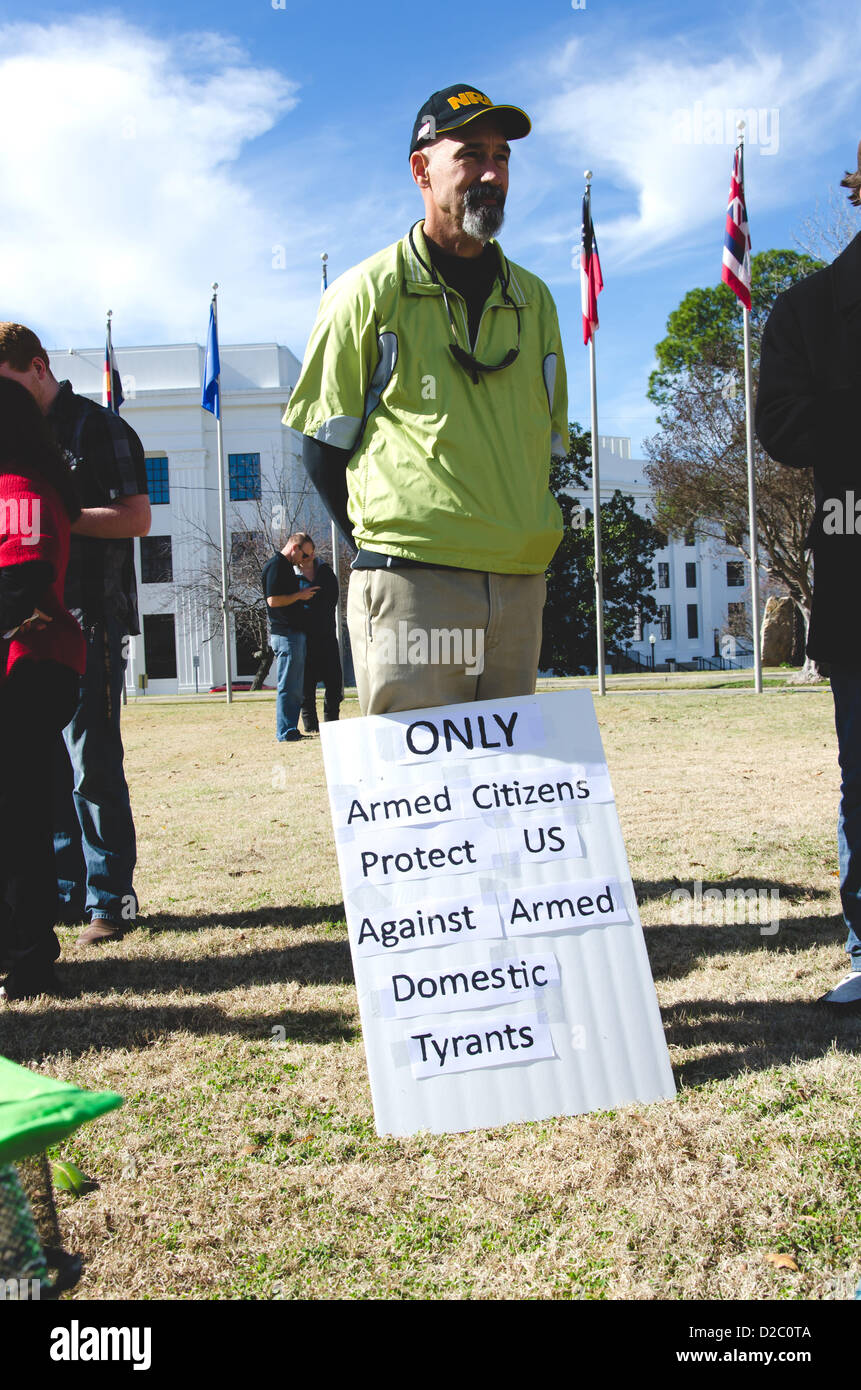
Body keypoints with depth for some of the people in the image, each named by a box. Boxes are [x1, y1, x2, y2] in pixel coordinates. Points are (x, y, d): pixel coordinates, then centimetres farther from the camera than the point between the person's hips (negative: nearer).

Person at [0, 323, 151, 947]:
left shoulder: (100, 428, 0)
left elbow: (136, 518, -8)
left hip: (89, 620, -7)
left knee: (91, 764, -7)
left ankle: (111, 899, 1)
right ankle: (66, 892, 17)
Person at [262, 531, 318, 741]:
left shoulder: (286, 566, 21)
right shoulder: (275, 565, -11)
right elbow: (273, 600, -20)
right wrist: (300, 595, -11)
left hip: (296, 633, 10)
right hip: (286, 634, -10)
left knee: (295, 687, 12)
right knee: (288, 687, -7)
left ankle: (290, 730, 16)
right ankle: (286, 732, -4)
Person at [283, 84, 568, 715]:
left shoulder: (533, 300, 16)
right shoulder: (370, 291, 2)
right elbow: (323, 444, 3)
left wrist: (523, 543, 10)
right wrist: (390, 553, -1)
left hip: (520, 590, 5)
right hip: (413, 591, -5)